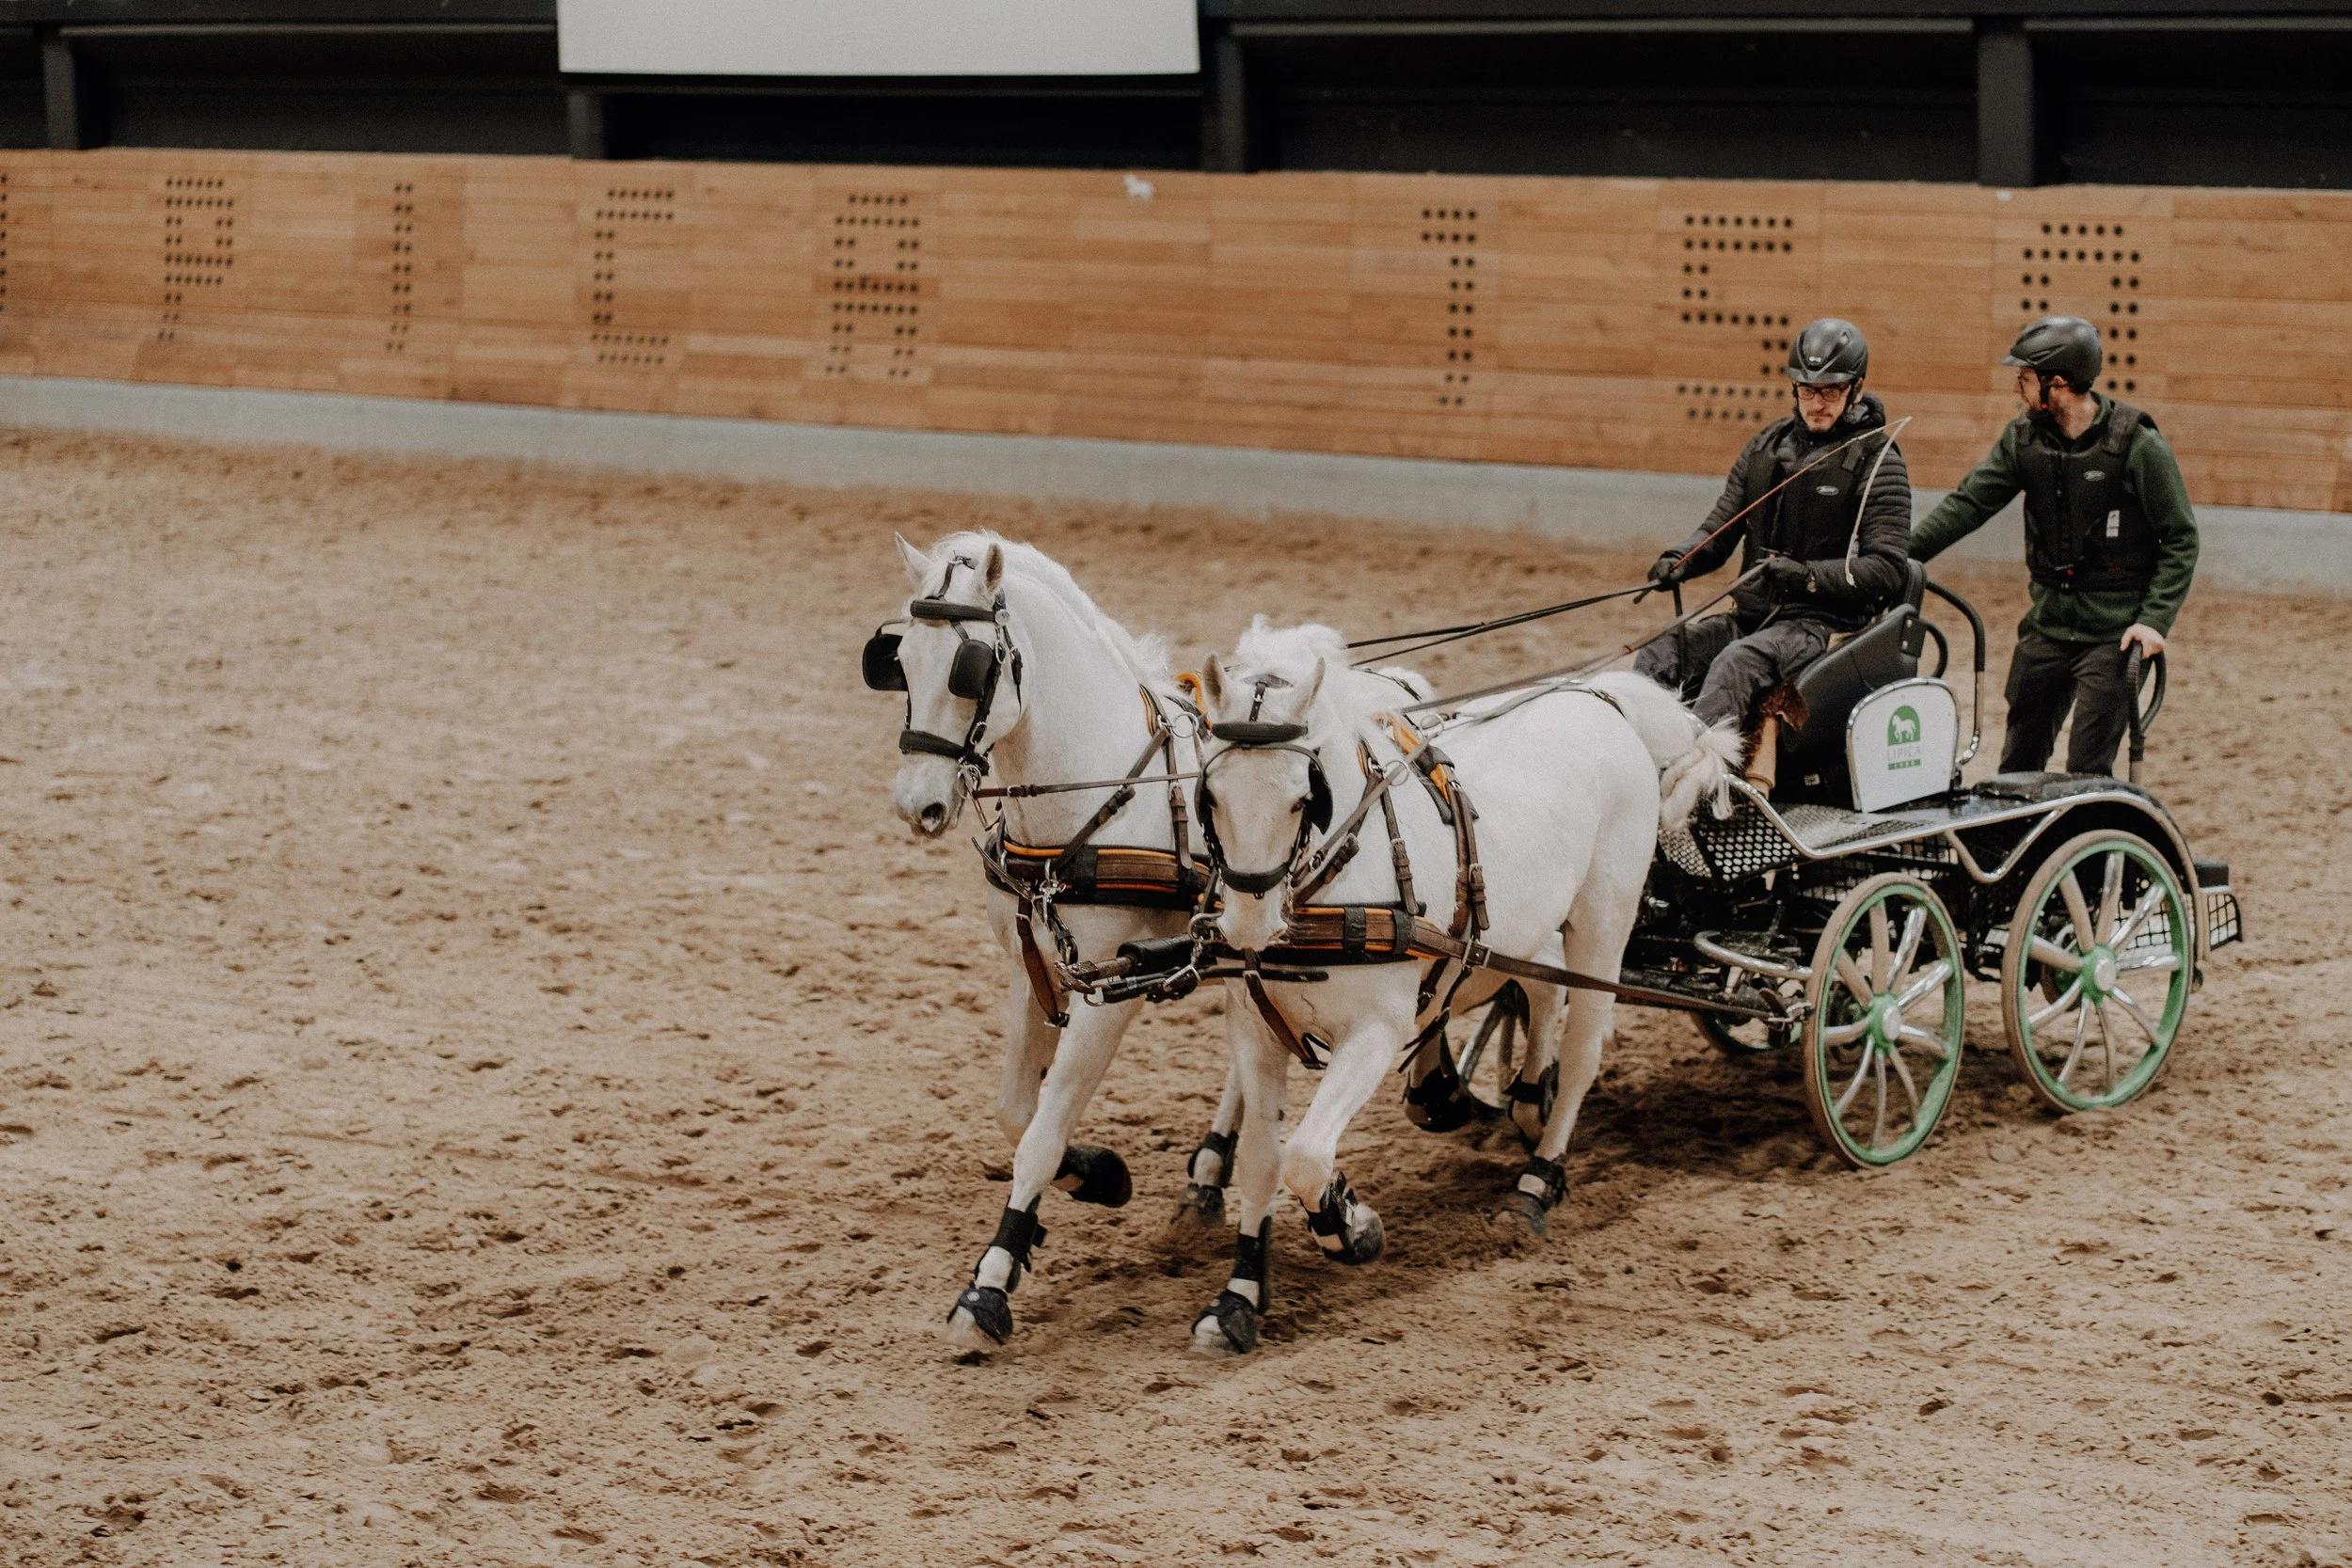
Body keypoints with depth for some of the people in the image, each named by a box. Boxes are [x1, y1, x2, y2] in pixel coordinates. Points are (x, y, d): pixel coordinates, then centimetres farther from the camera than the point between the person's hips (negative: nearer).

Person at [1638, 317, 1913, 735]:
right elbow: (1720, 529, 14)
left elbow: (1887, 568, -11)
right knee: (1656, 658, -16)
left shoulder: (1876, 460, -3)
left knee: (1737, 664, -34)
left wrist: (1808, 575, -25)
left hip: (1825, 622, -7)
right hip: (1751, 616, 7)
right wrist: (1680, 560, -9)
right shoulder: (1766, 446, 16)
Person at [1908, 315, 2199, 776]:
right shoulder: (2024, 437, 4)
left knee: (2087, 772, -8)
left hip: (2115, 632, -5)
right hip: (2049, 623, 5)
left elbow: (2180, 539, -7)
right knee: (2019, 761, 11)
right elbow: (1969, 502, 0)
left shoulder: (2138, 445, -11)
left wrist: (2155, 620, -16)